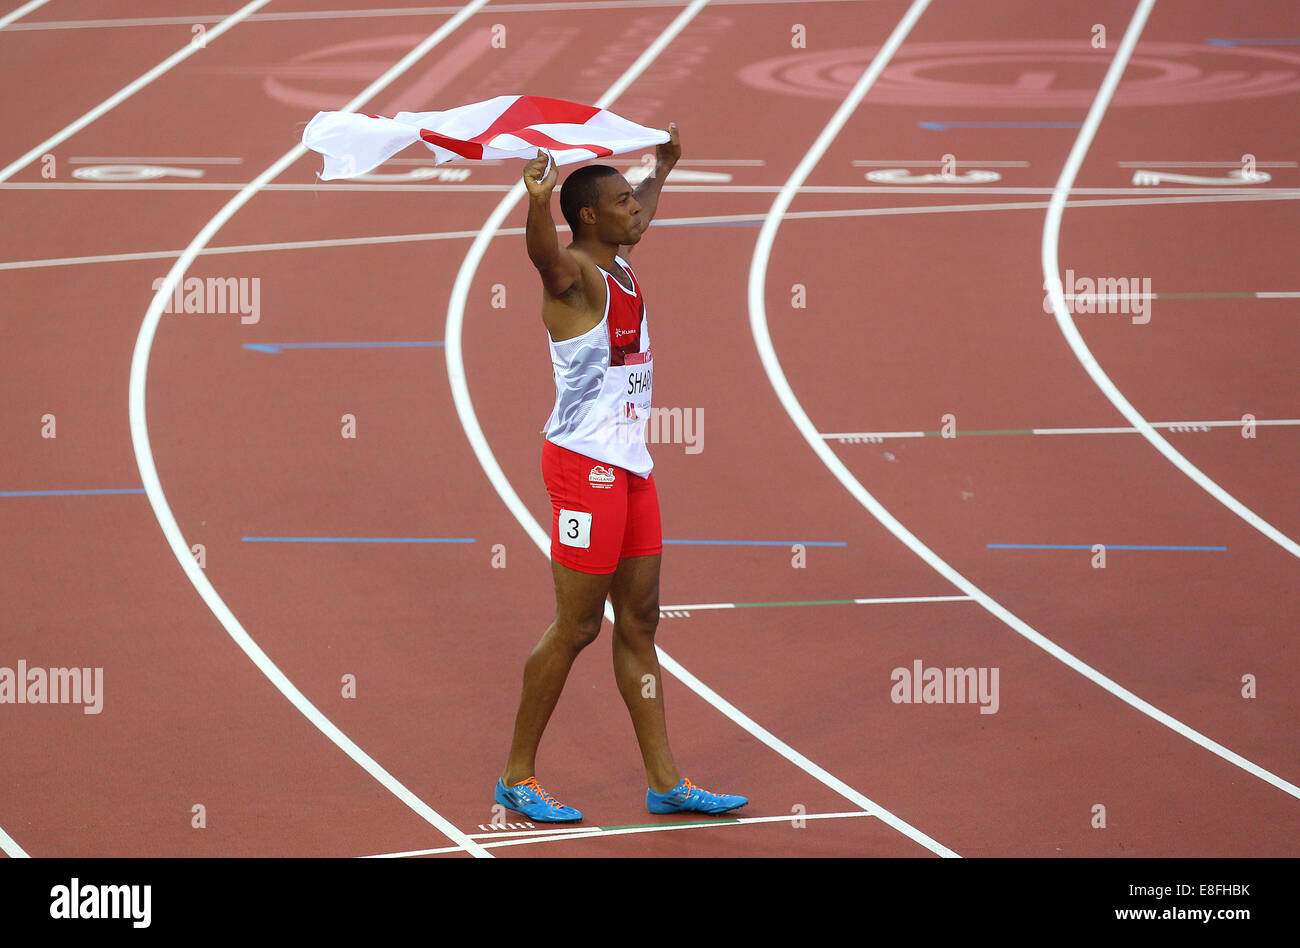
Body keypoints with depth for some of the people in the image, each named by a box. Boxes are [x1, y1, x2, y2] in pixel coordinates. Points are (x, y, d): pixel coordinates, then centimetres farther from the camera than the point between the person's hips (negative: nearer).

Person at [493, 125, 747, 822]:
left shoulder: (620, 264, 13)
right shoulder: (574, 273, -13)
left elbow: (640, 220, 38)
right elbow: (543, 251, -39)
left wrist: (662, 169, 52)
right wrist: (537, 201, -59)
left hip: (630, 464, 9)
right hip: (585, 464, -9)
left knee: (639, 622, 10)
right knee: (577, 627, -5)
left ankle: (665, 783, 12)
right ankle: (517, 778, 5)